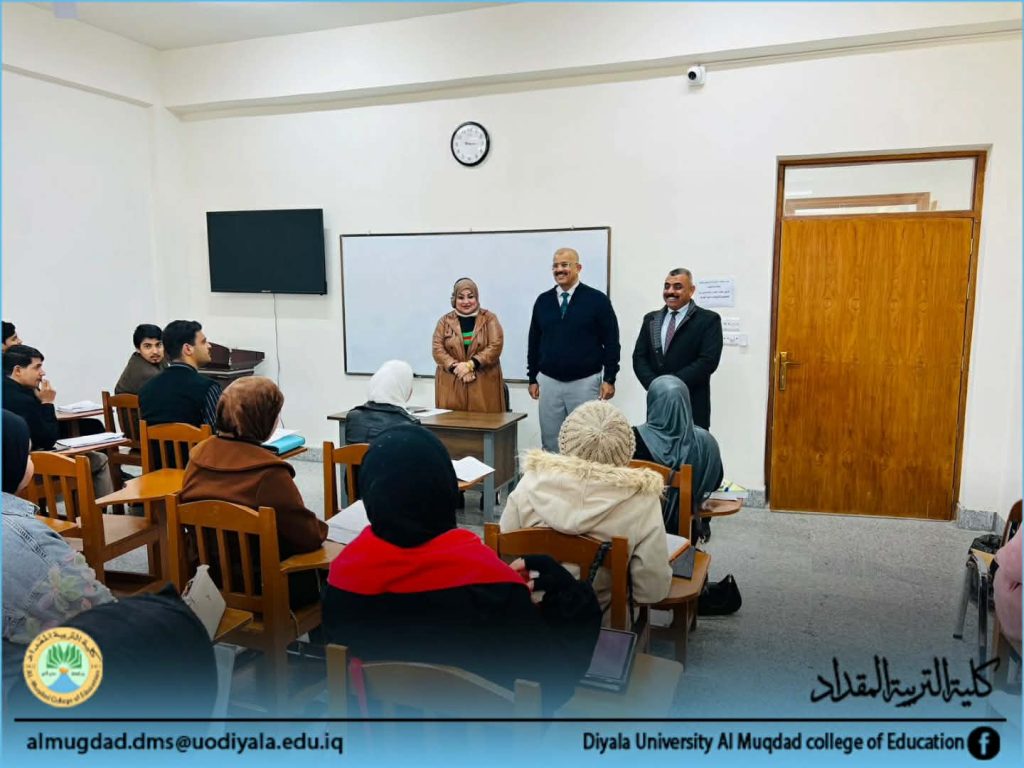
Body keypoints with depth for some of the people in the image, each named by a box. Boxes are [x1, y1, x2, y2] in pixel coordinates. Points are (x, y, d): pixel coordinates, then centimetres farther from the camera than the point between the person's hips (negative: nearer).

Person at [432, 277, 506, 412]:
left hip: (483, 385, -1)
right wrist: (456, 367, -14)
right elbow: (438, 349, 2)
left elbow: (495, 347, -6)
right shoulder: (444, 321, 10)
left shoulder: (489, 319, 5)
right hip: (451, 385, 1)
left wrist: (470, 365, -16)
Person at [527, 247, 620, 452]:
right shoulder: (543, 301, 7)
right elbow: (534, 342, 12)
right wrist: (533, 378, 9)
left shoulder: (597, 300, -3)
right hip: (549, 382, 3)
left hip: (584, 383, -3)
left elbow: (611, 342, -3)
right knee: (550, 441, 8)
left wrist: (609, 379, -7)